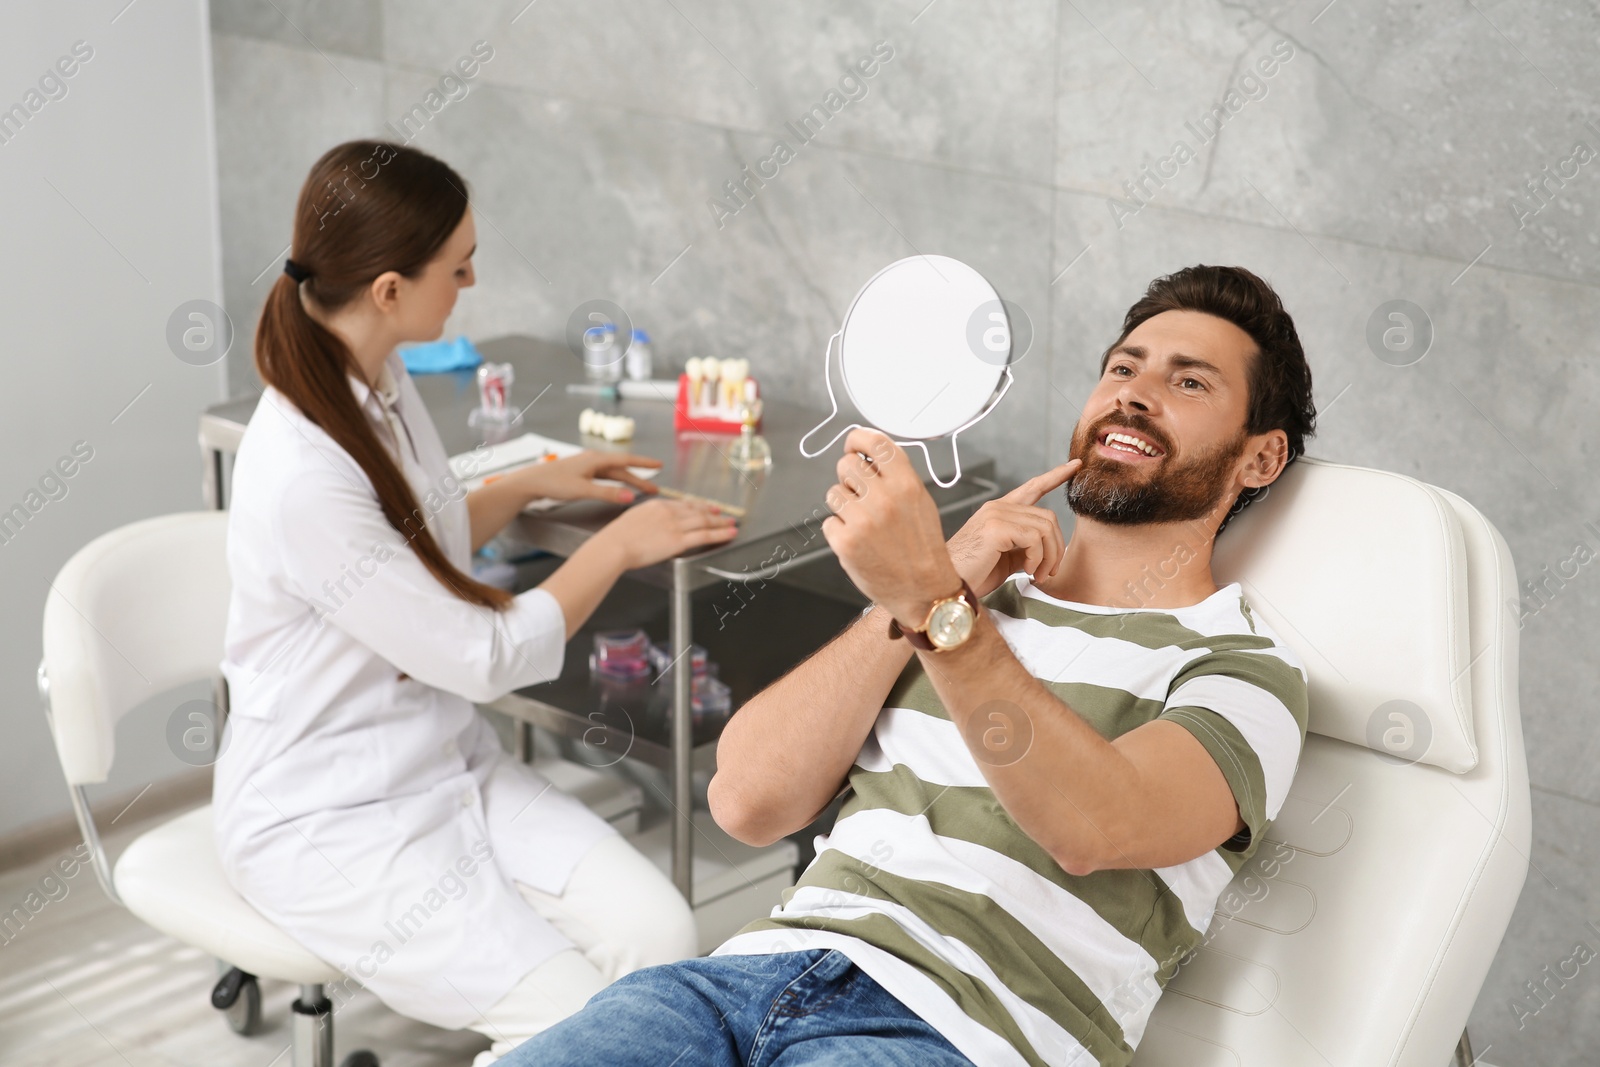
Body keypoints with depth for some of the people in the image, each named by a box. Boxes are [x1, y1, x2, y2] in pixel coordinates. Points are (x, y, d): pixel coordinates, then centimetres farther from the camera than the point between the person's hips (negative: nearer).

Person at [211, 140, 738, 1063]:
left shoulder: (380, 382, 1)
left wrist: (531, 485, 19)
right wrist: (616, 547, -7)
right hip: (329, 821, -8)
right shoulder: (302, 477, -28)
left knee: (662, 935, -13)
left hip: (451, 761, 8)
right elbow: (485, 658, -18)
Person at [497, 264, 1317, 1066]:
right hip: (765, 963, 5)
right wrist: (930, 587, 2)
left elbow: (1095, 827, -15)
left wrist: (933, 601, -23)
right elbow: (747, 802, 9)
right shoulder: (985, 597, 22)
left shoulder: (1242, 669, 8)